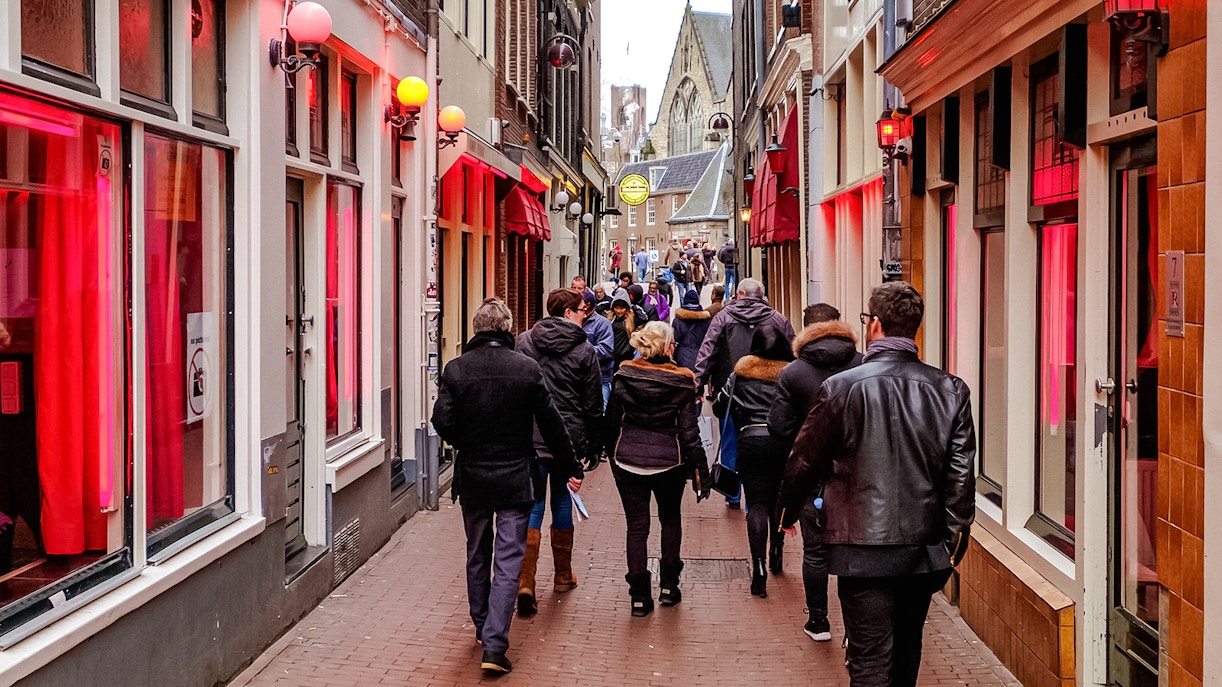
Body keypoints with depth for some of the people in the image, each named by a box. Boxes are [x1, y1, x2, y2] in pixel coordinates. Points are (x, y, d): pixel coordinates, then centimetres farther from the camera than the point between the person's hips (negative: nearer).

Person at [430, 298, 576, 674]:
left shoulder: (455, 369, -6)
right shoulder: (527, 369, -9)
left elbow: (442, 421, -11)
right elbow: (551, 424, -4)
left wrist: (468, 445, 10)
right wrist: (570, 464, 8)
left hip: (471, 477, 2)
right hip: (515, 478, -2)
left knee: (477, 556, 20)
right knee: (508, 563, -1)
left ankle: (483, 628, 34)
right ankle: (494, 646, -9)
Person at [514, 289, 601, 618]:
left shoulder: (524, 341, 1)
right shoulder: (584, 350, -3)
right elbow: (593, 405, 0)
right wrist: (589, 446, 9)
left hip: (529, 438, 1)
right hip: (569, 438, -1)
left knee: (532, 506, 2)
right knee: (562, 501, 15)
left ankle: (525, 582, -12)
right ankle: (563, 575, 28)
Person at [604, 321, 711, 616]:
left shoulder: (624, 376, -4)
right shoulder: (682, 383, -10)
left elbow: (611, 420, 2)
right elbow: (689, 431, -8)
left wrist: (613, 457, 15)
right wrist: (700, 470, -1)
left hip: (628, 460, 1)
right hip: (669, 461, -1)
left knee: (636, 526, 6)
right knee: (670, 520, 21)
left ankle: (640, 596, 6)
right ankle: (668, 586, 23)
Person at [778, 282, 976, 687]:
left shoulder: (842, 387, -12)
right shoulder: (950, 390, -3)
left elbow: (804, 462, -1)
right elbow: (961, 473, -2)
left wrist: (788, 513, 16)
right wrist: (956, 535, 9)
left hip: (863, 549, -4)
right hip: (925, 549, 4)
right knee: (906, 653, 22)